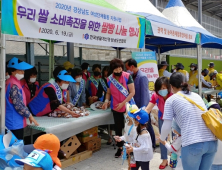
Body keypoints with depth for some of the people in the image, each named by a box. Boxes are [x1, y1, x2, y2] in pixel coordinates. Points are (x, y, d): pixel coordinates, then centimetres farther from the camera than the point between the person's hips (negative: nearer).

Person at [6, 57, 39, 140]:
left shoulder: (10, 82, 12)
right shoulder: (14, 85, -18)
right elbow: (19, 105, -21)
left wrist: (28, 114, 18)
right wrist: (30, 116, -10)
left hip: (13, 122, 10)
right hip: (15, 123, -10)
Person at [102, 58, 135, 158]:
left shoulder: (127, 76, -13)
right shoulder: (109, 79, -3)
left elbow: (132, 92, -14)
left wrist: (123, 103, -20)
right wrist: (106, 101, -9)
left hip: (128, 106, -3)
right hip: (116, 108, 3)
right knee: (118, 128, 11)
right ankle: (120, 147, 25)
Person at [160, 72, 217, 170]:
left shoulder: (171, 100, 4)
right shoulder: (197, 96, 19)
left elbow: (166, 127, 0)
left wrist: (162, 138, 21)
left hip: (192, 144, -5)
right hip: (212, 141, 5)